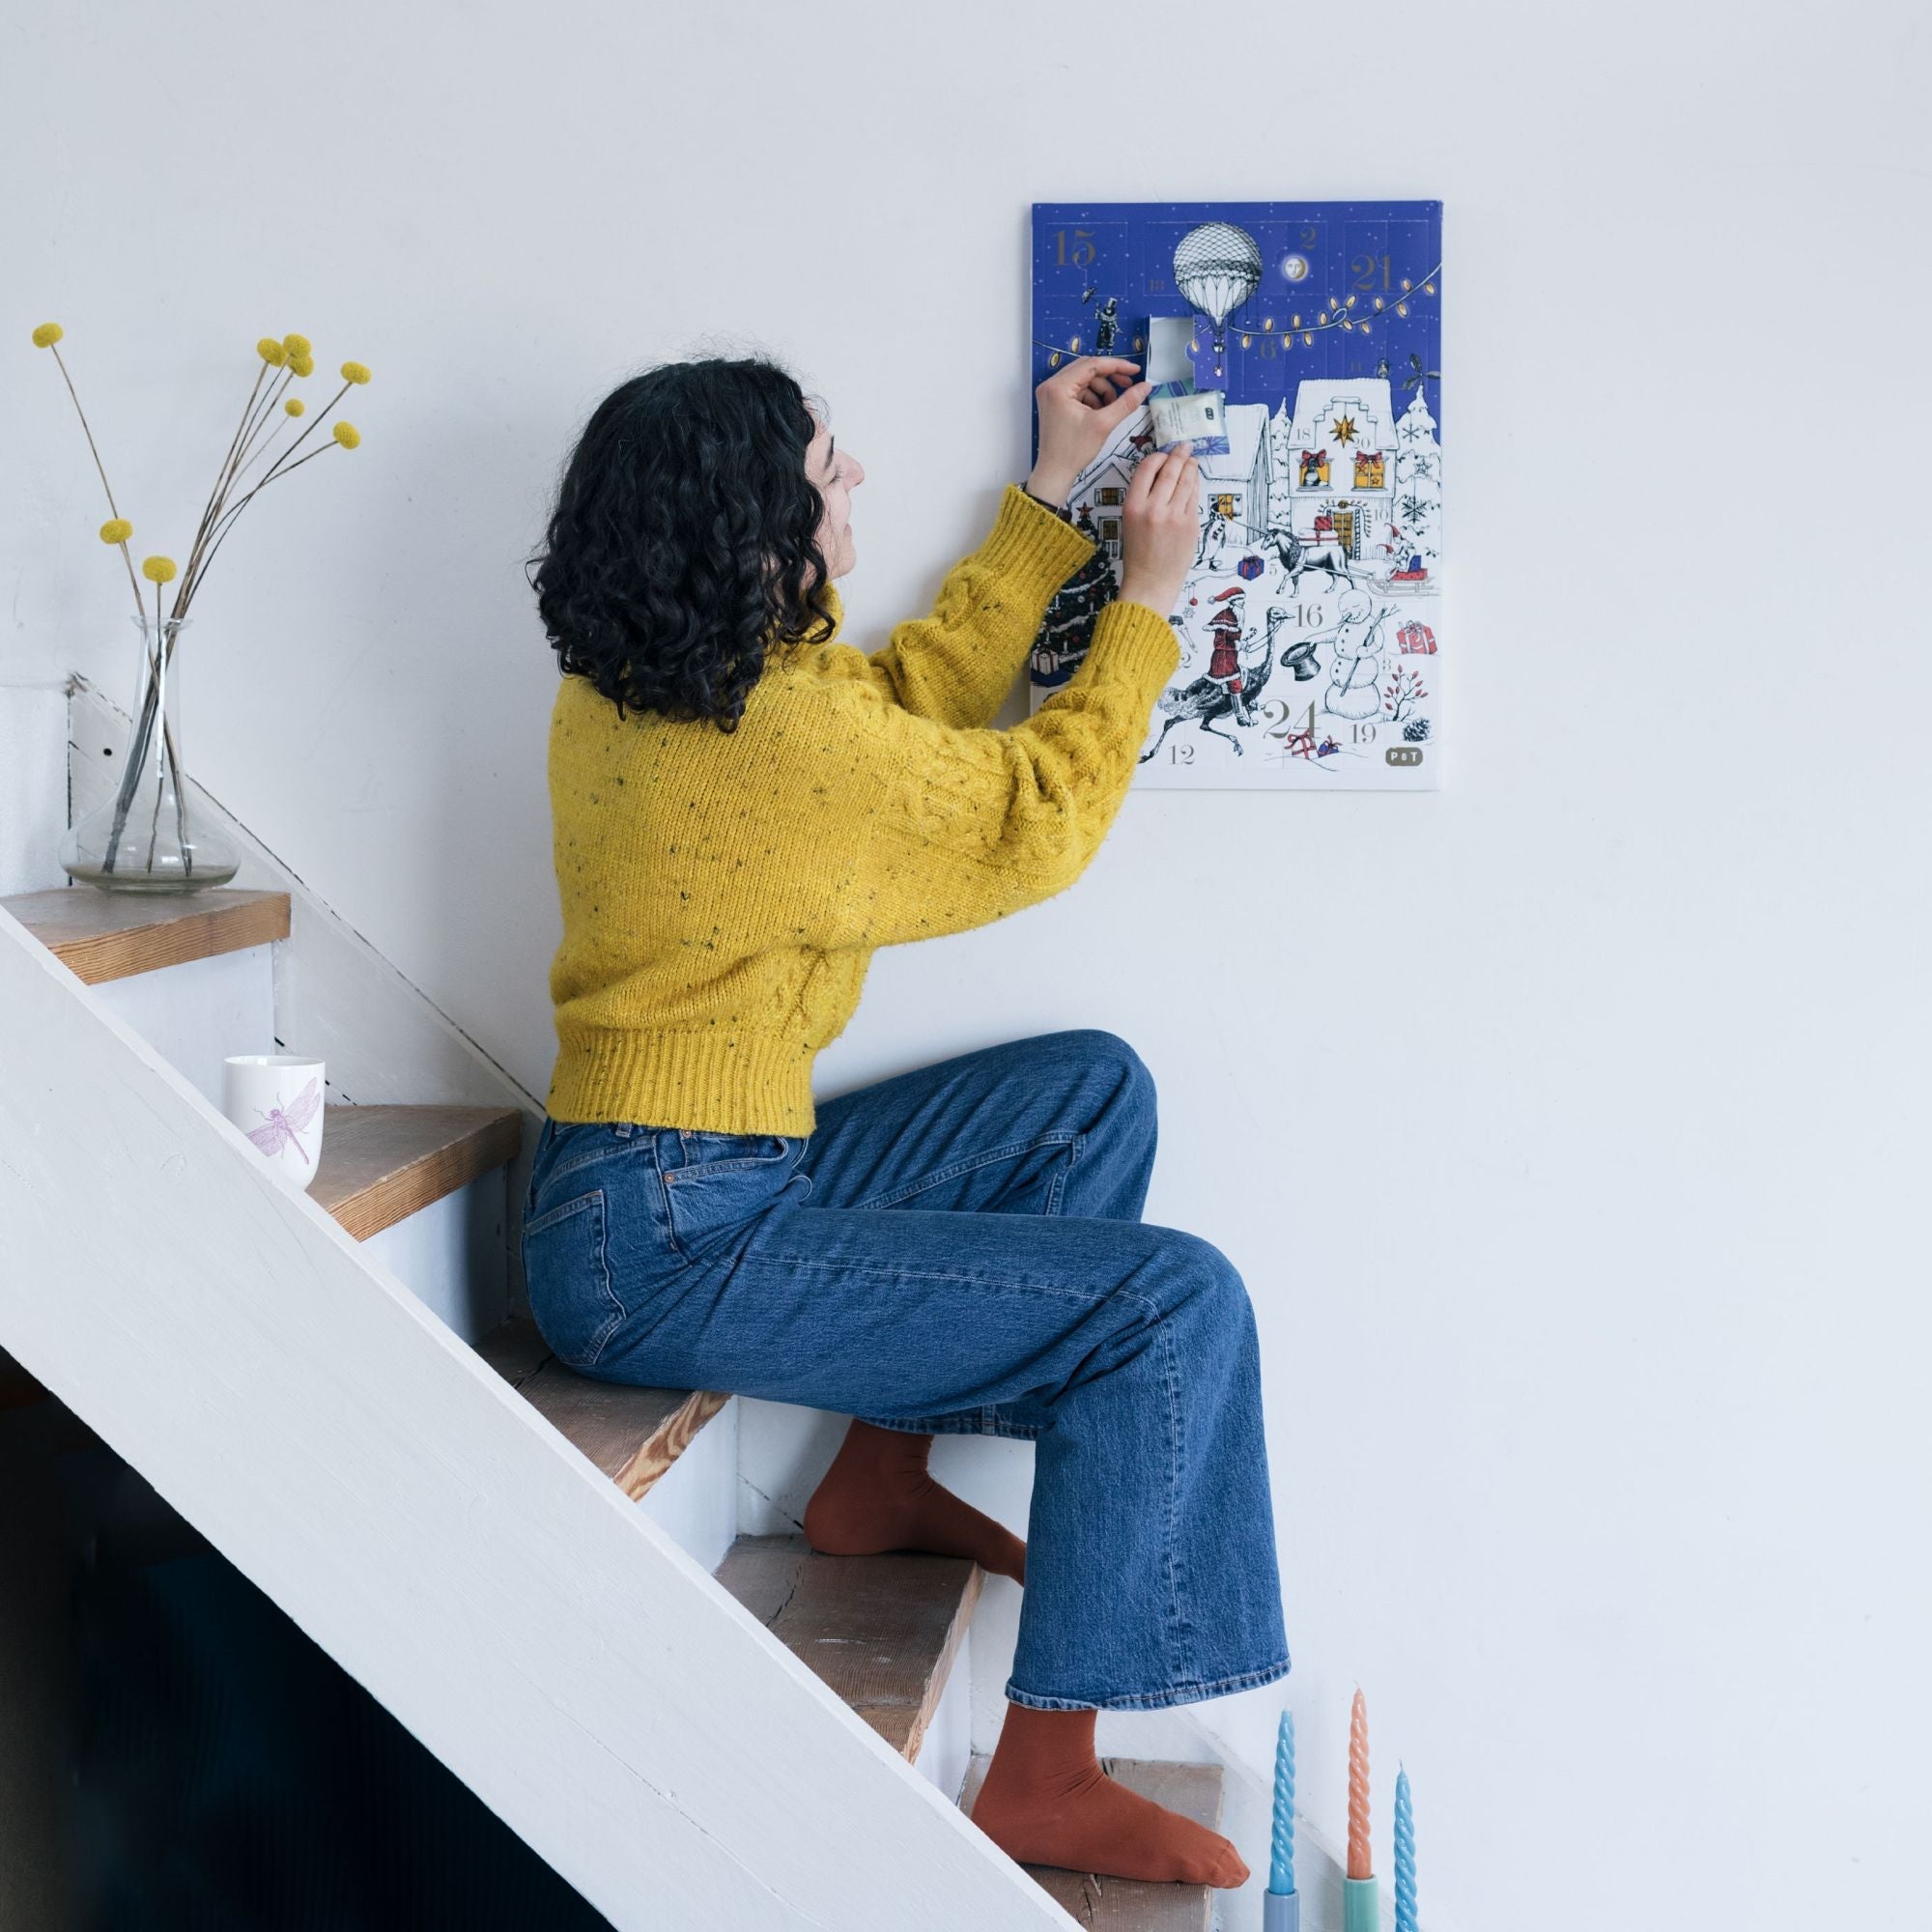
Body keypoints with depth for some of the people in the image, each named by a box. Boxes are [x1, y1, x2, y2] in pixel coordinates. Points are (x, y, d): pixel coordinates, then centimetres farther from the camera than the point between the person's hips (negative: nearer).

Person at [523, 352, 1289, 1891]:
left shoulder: (640, 681, 4)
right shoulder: (778, 734, -23)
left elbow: (917, 696, 15)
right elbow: (1033, 825, -8)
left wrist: (1052, 494, 16)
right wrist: (1148, 596, 2)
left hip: (690, 1188, 10)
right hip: (667, 1250, -10)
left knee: (1093, 1088, 14)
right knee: (1177, 1305, -12)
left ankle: (884, 1473, 17)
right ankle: (1046, 1782, -5)